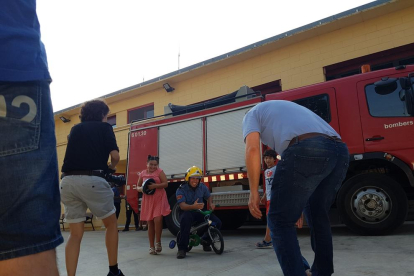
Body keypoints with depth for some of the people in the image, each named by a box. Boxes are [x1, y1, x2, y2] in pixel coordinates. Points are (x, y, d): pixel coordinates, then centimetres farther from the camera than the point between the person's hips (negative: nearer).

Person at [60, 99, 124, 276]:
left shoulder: (75, 129, 22)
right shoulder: (104, 127, 7)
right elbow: (115, 155, -4)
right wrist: (111, 167, 18)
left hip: (68, 181, 5)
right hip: (92, 180, -5)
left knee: (75, 234, 14)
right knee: (111, 224, 15)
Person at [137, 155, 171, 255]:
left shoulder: (159, 172, 1)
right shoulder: (142, 174, 9)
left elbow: (165, 184, -7)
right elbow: (138, 187, 16)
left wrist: (155, 186, -21)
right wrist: (141, 189, -8)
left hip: (159, 199, -3)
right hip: (147, 200, 3)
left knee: (157, 220, -16)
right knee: (150, 223, 6)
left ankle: (158, 242, 4)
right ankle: (151, 246, 16)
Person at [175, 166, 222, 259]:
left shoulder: (203, 187, 0)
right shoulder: (181, 190, -14)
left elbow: (208, 197, 18)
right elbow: (182, 205, -27)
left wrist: (211, 204, -6)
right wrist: (193, 206, -47)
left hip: (200, 212, 4)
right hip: (187, 212, -4)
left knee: (217, 223, -15)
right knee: (185, 218, -41)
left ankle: (205, 240, 16)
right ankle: (182, 248, -28)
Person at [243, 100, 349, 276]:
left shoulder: (253, 113, 23)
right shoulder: (289, 107, 42)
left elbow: (252, 148, 0)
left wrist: (254, 192, 4)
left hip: (305, 151, -8)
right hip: (340, 151, 8)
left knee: (280, 220, 7)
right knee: (317, 215, 25)